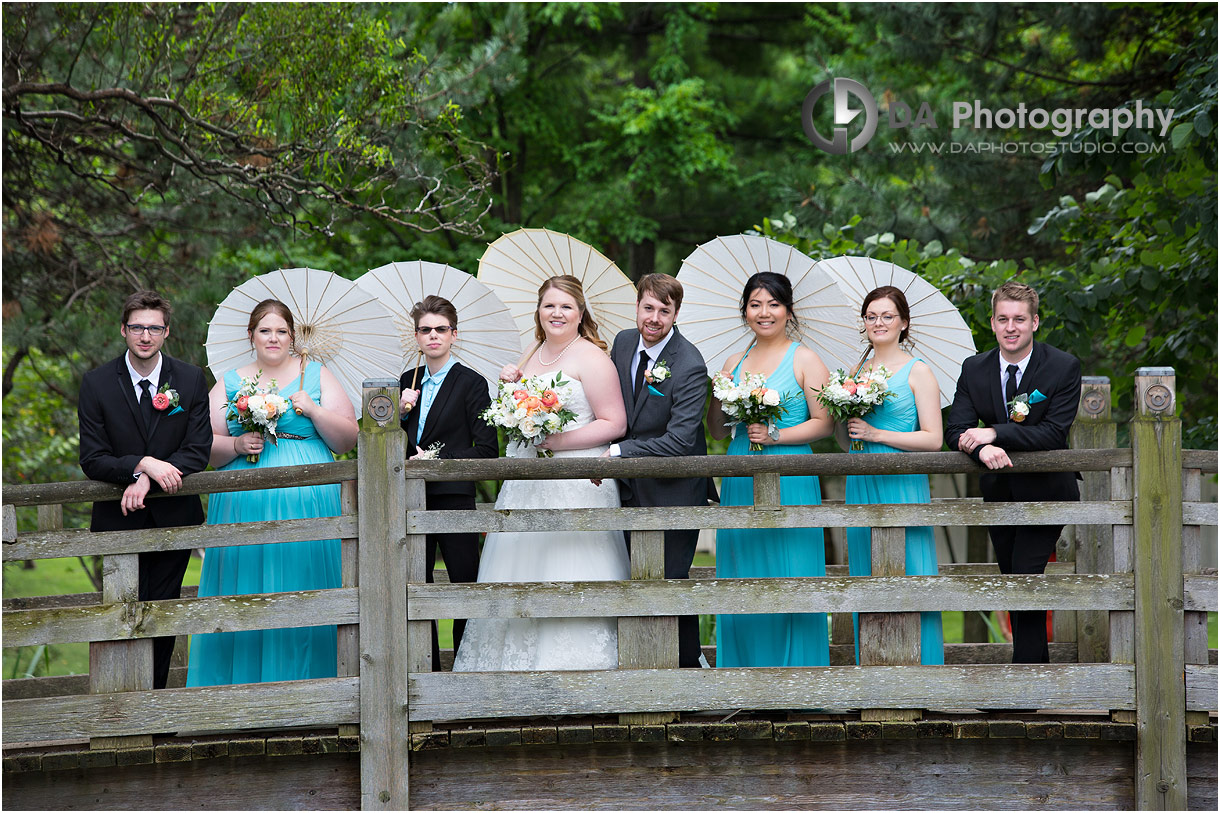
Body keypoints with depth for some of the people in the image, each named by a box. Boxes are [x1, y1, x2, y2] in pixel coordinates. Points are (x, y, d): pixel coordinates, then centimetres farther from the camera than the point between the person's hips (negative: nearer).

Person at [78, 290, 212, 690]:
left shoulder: (191, 380, 0)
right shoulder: (96, 383, -4)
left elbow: (198, 452, -5)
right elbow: (92, 460, -8)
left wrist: (147, 481, -19)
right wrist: (144, 465, -25)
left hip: (173, 518, 2)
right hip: (119, 521, -1)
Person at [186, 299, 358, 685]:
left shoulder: (317, 376, 10)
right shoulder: (229, 384, 13)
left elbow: (348, 439, 5)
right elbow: (205, 447, 10)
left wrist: (314, 411, -10)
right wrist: (236, 446, -9)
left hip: (307, 505, -1)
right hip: (245, 505, 1)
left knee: (303, 588, -3)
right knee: (245, 590, -3)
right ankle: (246, 687, 2)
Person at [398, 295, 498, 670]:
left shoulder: (471, 383, -3)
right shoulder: (408, 382, 13)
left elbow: (486, 449, -8)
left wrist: (439, 460, -16)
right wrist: (400, 412, -4)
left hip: (454, 499, -5)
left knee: (465, 583, -2)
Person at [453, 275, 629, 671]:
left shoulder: (590, 357, -7)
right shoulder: (532, 356, 15)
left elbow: (614, 423, -12)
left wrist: (559, 441, -19)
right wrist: (509, 386, 4)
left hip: (576, 484, -8)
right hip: (527, 483, 8)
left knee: (567, 576, -8)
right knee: (523, 576, 8)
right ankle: (518, 659, 14)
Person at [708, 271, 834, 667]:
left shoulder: (805, 360, 1)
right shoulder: (735, 363, 15)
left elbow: (824, 423, -5)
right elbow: (716, 430, 16)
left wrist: (775, 435, -16)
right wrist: (718, 399, -3)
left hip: (789, 481, -5)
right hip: (740, 482, 5)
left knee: (788, 574, -6)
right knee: (741, 577, 4)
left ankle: (797, 669, 0)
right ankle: (746, 673, 10)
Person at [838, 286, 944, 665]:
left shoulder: (917, 371, -2)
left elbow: (933, 439, -8)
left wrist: (875, 434, -13)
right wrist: (841, 417, -3)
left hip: (903, 485, -5)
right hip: (861, 486, 5)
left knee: (906, 574, -8)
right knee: (867, 578, 6)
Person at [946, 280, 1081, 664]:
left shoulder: (1063, 366, -14)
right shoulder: (974, 369, -3)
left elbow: (1054, 433, -22)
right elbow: (957, 431, -9)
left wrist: (994, 433, -29)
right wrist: (982, 449, -32)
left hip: (1045, 491, -5)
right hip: (999, 493, 5)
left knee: (1027, 574, -17)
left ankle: (1026, 670, -14)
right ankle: (1040, 665, 23)